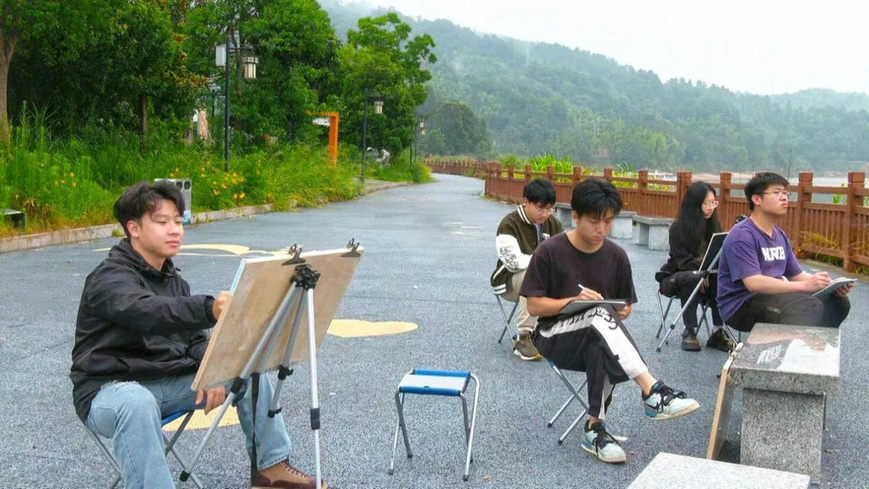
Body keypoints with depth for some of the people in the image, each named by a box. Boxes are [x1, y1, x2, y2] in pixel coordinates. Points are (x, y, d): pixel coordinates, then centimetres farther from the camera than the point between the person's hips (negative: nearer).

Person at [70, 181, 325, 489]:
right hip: (112, 389, -7)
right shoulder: (109, 279, -17)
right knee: (136, 403, -41)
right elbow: (149, 313, -39)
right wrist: (208, 310, -58)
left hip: (172, 380, 8)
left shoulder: (173, 279, 10)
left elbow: (194, 338, 9)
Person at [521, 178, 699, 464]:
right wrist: (574, 301, -22)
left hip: (598, 340, 3)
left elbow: (624, 306, 10)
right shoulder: (550, 252, -9)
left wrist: (621, 313, -15)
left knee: (601, 352, -37)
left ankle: (595, 430, -22)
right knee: (600, 314, -35)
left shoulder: (616, 256, 2)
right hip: (555, 337, -3)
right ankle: (652, 391, -41)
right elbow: (534, 306, -7)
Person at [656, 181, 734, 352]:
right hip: (675, 277, -4)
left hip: (706, 276, 4)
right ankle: (689, 332, -28)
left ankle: (718, 332, -22)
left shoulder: (714, 225, 2)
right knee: (693, 278, -36)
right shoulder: (678, 228, -12)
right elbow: (684, 261, -17)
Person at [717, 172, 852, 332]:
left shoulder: (780, 235, 13)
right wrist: (804, 285, -31)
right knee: (809, 306, -29)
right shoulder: (742, 235, -16)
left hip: (773, 298, 9)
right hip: (741, 306, -9)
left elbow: (796, 275, 15)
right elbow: (754, 283, -27)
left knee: (838, 301, 1)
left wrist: (829, 285, -5)